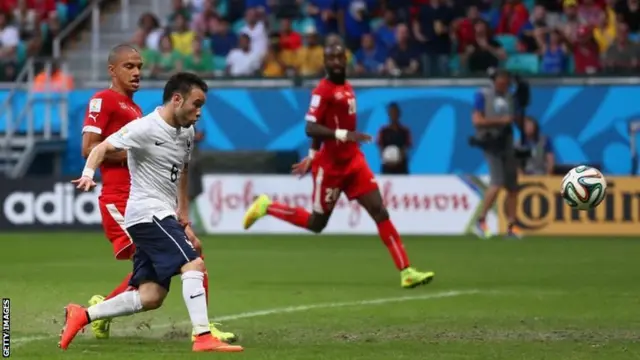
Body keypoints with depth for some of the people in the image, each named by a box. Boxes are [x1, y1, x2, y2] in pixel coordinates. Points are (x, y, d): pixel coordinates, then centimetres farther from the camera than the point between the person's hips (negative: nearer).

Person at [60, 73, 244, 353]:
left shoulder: (187, 133, 13)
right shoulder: (144, 129, -12)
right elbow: (102, 148, -16)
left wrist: (183, 210, 28)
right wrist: (88, 174, -34)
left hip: (164, 217, 9)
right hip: (147, 212, -9)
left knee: (151, 296, 4)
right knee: (193, 264, -21)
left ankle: (82, 316, 12)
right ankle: (203, 337, -24)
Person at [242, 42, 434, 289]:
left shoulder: (347, 88, 9)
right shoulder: (323, 91, -15)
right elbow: (311, 129, -23)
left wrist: (312, 156, 23)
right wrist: (343, 135, -35)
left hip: (353, 161, 7)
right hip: (330, 166, -7)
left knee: (379, 211, -4)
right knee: (316, 223, 7)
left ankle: (406, 272, -6)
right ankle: (266, 207, 28)